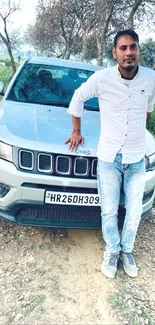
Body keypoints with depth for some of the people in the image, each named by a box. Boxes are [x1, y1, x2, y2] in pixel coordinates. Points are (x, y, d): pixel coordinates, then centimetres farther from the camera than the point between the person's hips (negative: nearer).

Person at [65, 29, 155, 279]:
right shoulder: (102, 78, -12)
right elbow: (78, 98, 5)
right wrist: (77, 131, 9)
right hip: (108, 157, -2)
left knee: (134, 211, 11)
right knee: (109, 211, 8)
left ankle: (127, 249, 36)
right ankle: (112, 250, 33)